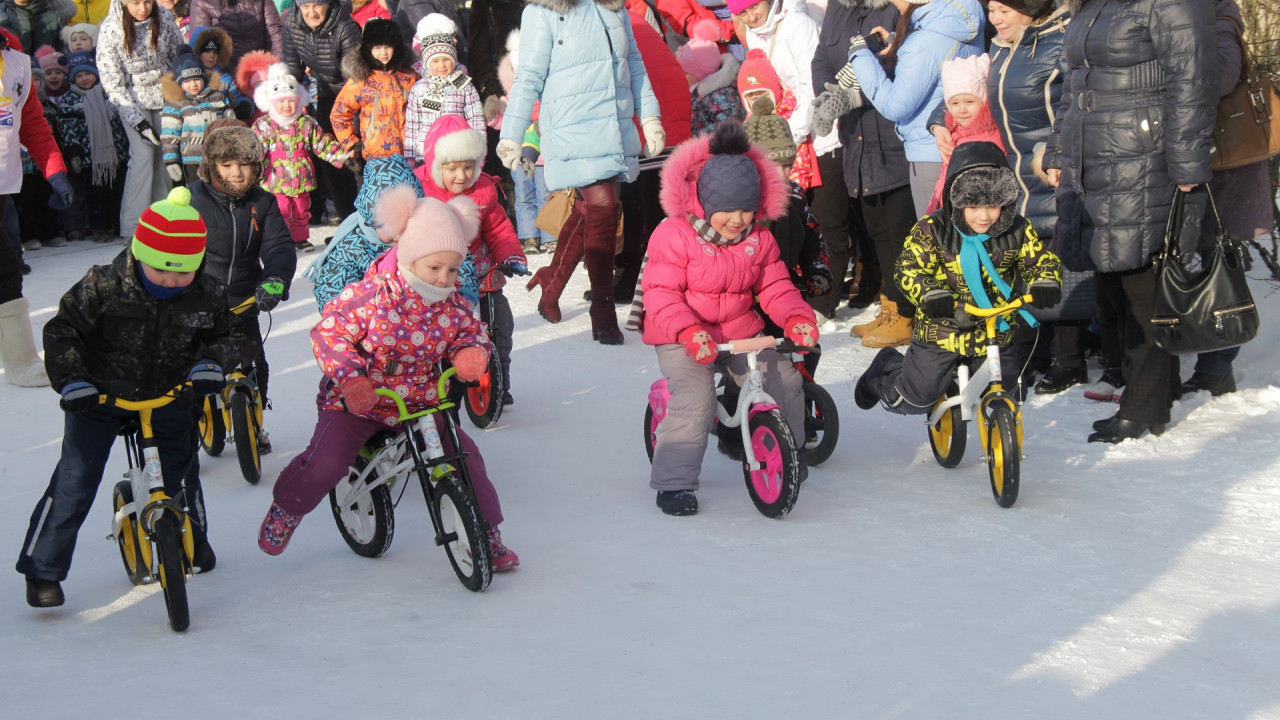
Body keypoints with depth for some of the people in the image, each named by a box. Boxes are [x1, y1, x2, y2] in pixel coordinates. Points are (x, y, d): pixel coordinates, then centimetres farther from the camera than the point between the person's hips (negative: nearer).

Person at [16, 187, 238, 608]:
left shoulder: (209, 295, -12)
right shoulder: (102, 286, -20)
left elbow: (223, 335, 6)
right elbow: (61, 332, -12)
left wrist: (210, 363, -15)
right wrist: (70, 379, -24)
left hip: (171, 398, 3)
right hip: (99, 398, -2)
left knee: (180, 472, 13)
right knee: (75, 481, -6)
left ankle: (193, 541, 43)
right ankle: (42, 570, 4)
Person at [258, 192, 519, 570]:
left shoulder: (453, 306, -5)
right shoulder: (369, 295, -19)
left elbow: (471, 334, 7)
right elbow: (329, 332, -17)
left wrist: (472, 354, -18)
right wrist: (350, 378, -29)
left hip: (420, 401, 3)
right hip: (356, 400, -3)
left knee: (464, 457, -8)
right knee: (324, 463, -16)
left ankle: (487, 533, 11)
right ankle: (285, 509, 17)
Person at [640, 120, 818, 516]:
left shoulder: (759, 238, 3)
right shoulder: (675, 234, -14)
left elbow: (775, 287, 6)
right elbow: (660, 293, -17)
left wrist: (796, 317, -15)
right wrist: (688, 330, -33)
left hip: (741, 332, 5)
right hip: (683, 337, -5)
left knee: (784, 379, -4)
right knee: (696, 398, -27)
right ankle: (673, 482, -16)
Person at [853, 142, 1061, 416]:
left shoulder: (1017, 231, -6)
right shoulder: (932, 231, -14)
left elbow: (1042, 261, -1)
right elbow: (908, 269, -17)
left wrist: (1046, 283, -25)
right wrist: (931, 294, -37)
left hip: (997, 334, 3)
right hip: (941, 332, -3)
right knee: (916, 399, 4)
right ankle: (884, 370, 38)